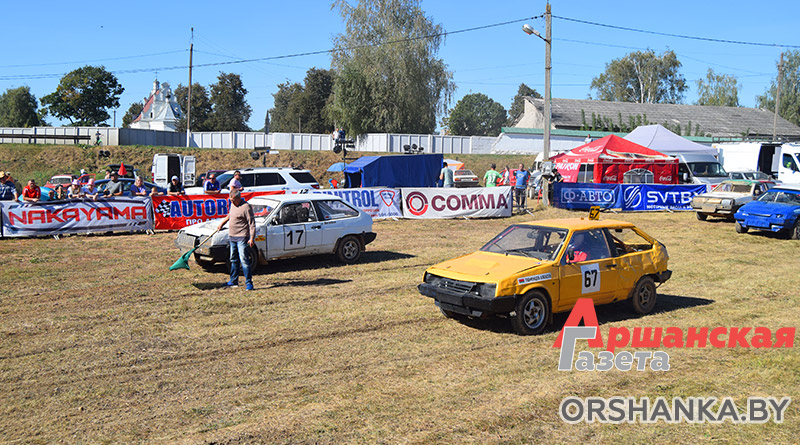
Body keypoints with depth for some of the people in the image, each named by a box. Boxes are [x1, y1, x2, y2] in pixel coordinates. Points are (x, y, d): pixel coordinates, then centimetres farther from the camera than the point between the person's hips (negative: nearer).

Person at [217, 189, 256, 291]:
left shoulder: (246, 207, -15)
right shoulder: (233, 204, 11)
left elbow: (252, 224, -16)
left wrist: (252, 238, -21)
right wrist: (222, 223, 34)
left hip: (242, 237, -8)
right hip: (232, 237, 8)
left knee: (244, 260, -10)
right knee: (234, 260, 15)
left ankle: (249, 283, -6)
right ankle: (233, 281, 24)